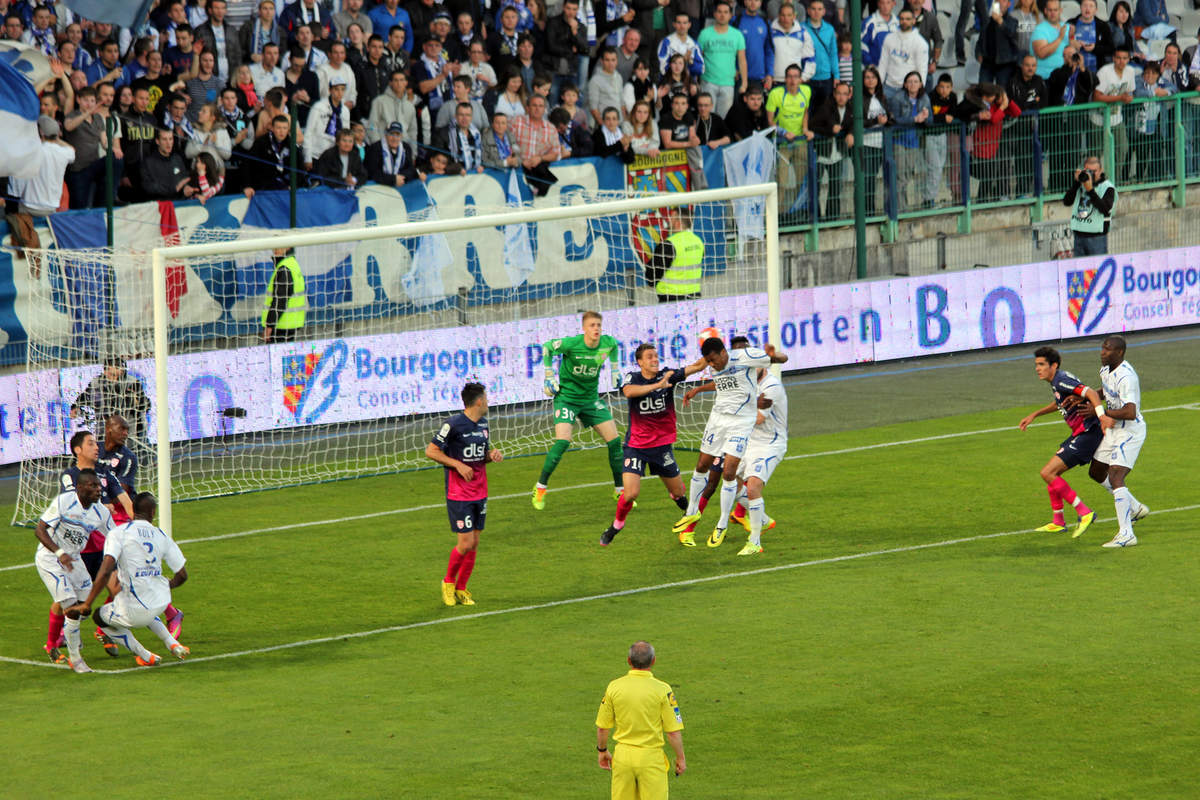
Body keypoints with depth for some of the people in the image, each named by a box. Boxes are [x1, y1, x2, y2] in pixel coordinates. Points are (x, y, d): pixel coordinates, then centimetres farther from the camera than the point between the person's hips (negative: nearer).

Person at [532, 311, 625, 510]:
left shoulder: (608, 343, -10)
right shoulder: (571, 344, -23)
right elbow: (547, 347, -5)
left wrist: (615, 368, 14)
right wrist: (549, 376, -4)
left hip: (591, 398, 5)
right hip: (567, 395, -5)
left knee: (614, 440, -2)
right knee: (563, 441, -20)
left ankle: (619, 490, 14)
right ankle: (540, 488, -4)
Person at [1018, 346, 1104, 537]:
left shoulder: (1062, 381, -17)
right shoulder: (1056, 381, 14)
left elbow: (1091, 393, -28)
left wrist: (1102, 415, -42)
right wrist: (1034, 415, 38)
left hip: (1087, 434, -10)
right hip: (1079, 434, 10)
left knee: (1047, 473, -12)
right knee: (1052, 472, 18)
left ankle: (1084, 513, -11)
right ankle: (1058, 522, 27)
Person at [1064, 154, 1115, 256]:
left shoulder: (1107, 187, -4)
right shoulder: (1080, 184, 10)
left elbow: (1105, 208, -18)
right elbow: (1066, 201, 1)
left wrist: (1090, 190, -22)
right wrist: (1077, 182, -7)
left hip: (1097, 237, -5)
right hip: (1079, 236, 5)